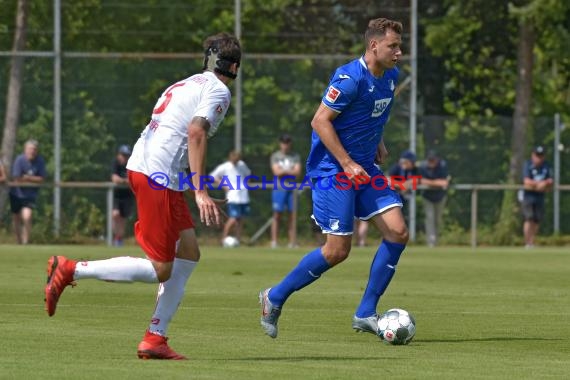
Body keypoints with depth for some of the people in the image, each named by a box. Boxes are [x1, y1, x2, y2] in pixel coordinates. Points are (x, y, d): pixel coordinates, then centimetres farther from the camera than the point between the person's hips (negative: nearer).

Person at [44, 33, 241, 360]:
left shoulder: (189, 84, 22)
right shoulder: (218, 90, -5)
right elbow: (196, 133, -20)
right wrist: (201, 191, -25)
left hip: (142, 167, 10)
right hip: (158, 175, -10)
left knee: (189, 252, 12)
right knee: (160, 270, -7)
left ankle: (155, 338, 10)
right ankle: (70, 270, -9)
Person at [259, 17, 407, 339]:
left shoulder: (391, 76, 7)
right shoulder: (350, 78, -20)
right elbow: (320, 121, -20)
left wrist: (379, 144, 11)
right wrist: (348, 164, -23)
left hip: (363, 168, 8)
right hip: (332, 169, -8)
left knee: (398, 233, -5)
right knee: (338, 250, -9)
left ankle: (366, 314, 2)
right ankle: (275, 298, 11)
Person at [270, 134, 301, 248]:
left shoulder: (295, 157, 11)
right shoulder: (275, 156, 7)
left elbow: (297, 172, -1)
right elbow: (276, 171, -6)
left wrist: (284, 171, -6)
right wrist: (290, 171, -2)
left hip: (292, 189, 2)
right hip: (279, 189, -2)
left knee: (293, 215, -2)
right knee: (277, 215, -4)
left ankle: (292, 242, -2)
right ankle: (274, 242, -4)